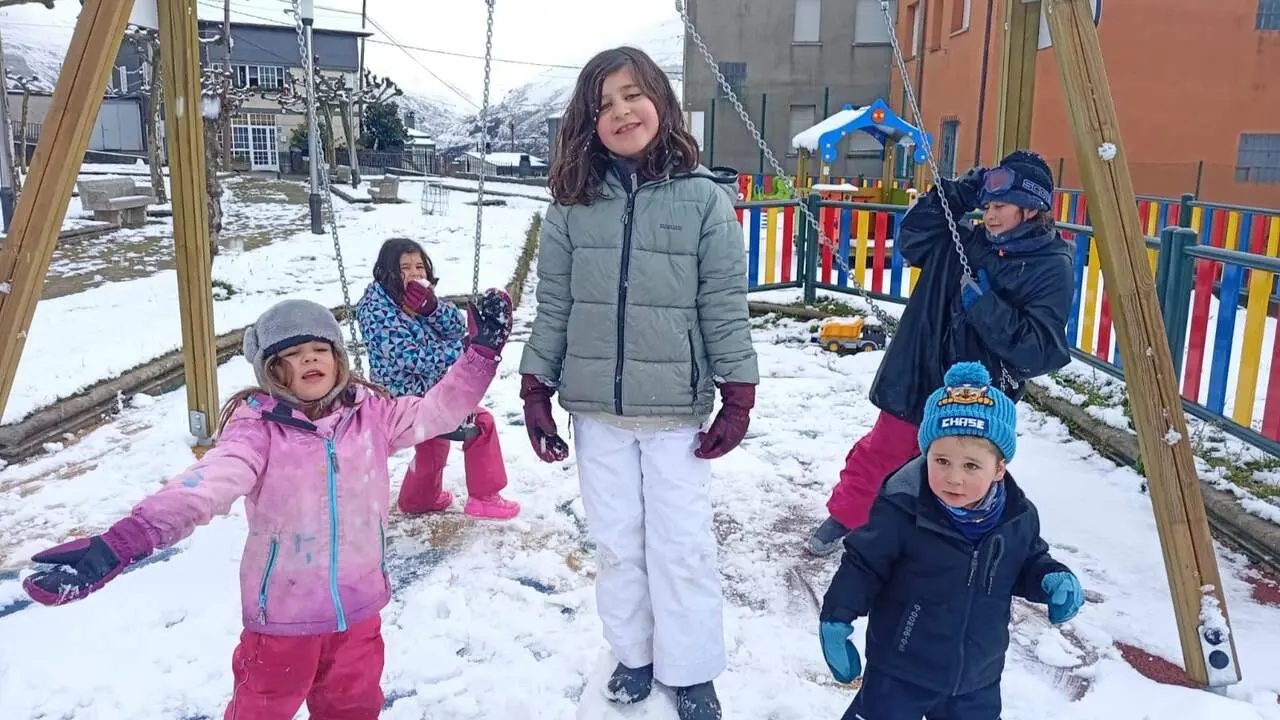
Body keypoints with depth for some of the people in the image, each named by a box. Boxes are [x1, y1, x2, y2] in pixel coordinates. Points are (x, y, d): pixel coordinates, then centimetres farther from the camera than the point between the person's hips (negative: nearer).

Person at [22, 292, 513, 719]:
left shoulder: (370, 413, -3)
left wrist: (483, 350, -9)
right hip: (284, 614, -3)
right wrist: (122, 543, -47)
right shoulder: (258, 428, -18)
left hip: (358, 607, 4)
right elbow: (206, 485, -31)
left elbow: (437, 410, 0)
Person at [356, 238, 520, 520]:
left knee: (433, 444, 29)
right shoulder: (379, 311, -24)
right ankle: (483, 498, 2)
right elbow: (411, 358, -30)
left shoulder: (418, 298, 1)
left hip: (426, 391, 9)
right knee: (481, 423, -10)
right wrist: (462, 350, -25)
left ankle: (419, 499, 52)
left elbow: (457, 326, -6)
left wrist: (431, 307, -26)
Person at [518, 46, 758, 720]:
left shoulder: (703, 196, -5)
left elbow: (725, 306, -3)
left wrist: (738, 397, -4)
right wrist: (536, 391, 4)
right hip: (597, 408, 2)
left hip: (677, 408, -2)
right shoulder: (573, 203, 1)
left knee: (682, 547, 6)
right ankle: (633, 654, 35)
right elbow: (553, 304, 5)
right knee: (617, 544, 14)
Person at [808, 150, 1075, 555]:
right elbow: (912, 238, 12)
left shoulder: (1051, 267, -11)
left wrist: (984, 304, -24)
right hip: (914, 386, 5)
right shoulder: (967, 244, 3)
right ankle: (842, 519, 36)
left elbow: (1041, 350, -19)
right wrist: (958, 193, 1)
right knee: (877, 455, 16)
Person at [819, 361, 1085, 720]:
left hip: (978, 677, 4)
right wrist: (836, 618, -15)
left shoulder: (1018, 517, -10)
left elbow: (1029, 561, 10)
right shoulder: (902, 510, -25)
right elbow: (863, 564, -15)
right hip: (900, 670, -4)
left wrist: (1053, 579, -9)